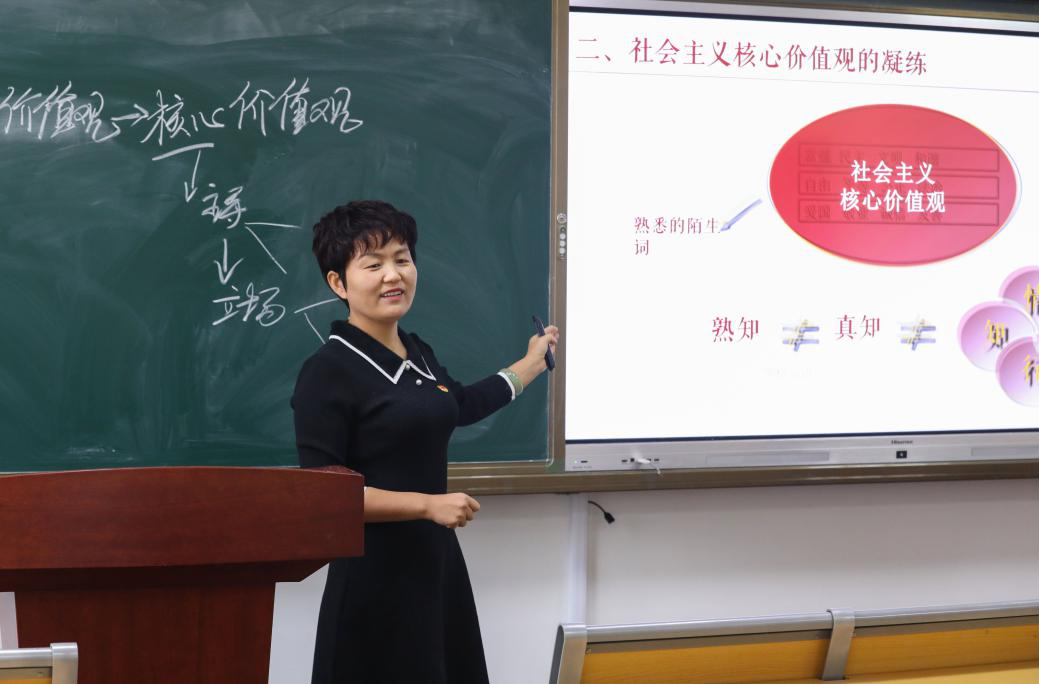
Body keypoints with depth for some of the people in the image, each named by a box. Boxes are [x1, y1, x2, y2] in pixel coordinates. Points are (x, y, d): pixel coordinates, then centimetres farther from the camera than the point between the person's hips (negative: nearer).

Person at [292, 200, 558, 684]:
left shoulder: (419, 354, 11)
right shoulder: (327, 371, -13)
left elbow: (463, 404, 32)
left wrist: (531, 363, 43)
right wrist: (427, 504, -19)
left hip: (437, 559, 8)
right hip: (374, 572, -8)